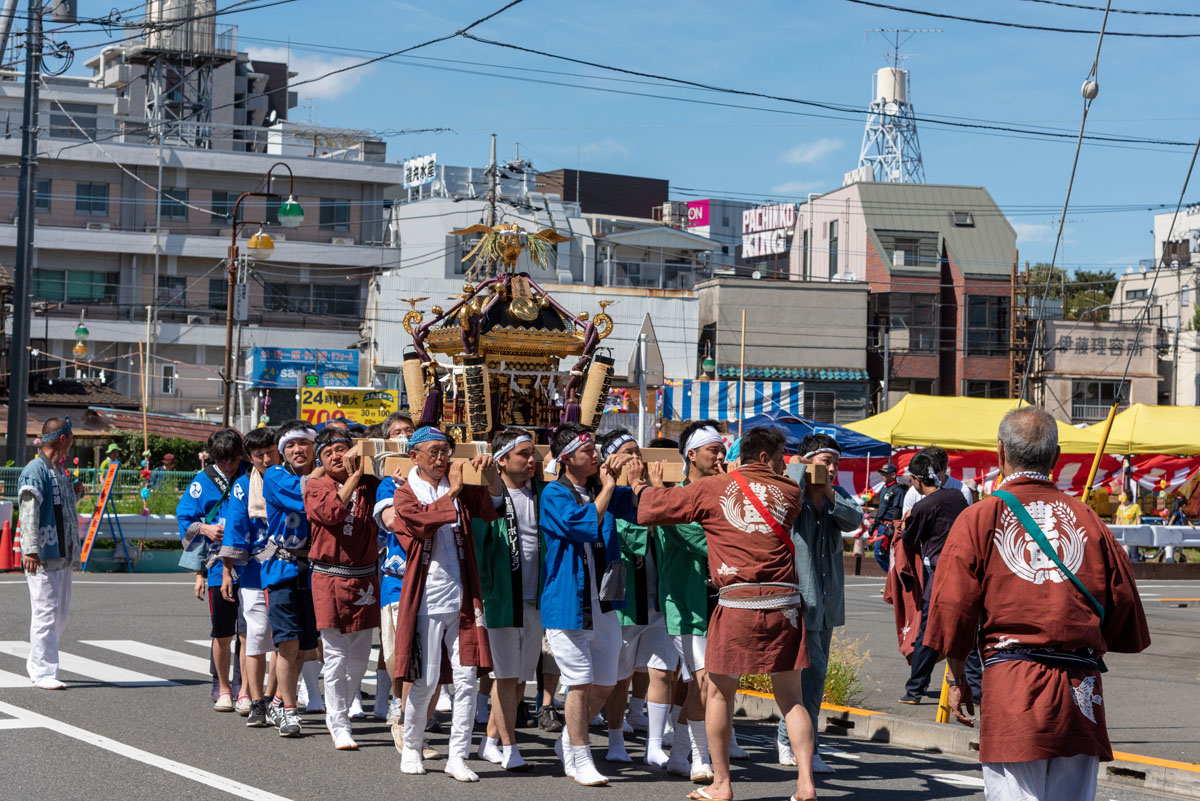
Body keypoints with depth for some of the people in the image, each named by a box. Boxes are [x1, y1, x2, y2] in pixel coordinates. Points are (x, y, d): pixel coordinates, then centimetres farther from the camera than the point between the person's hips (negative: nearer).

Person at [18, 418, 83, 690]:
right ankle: (43, 672, -2)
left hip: (63, 555, 9)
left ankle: (36, 663, 26)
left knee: (60, 613, 14)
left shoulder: (60, 471, 16)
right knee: (45, 613, -7)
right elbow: (29, 512, -21)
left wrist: (75, 493, 11)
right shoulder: (35, 471, -12)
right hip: (43, 557, -9)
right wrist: (30, 549, -29)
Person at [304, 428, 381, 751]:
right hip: (329, 578, -3)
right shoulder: (316, 486, 1)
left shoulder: (369, 485, 7)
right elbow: (331, 512, -18)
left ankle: (336, 713, 27)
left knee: (360, 656, 10)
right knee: (336, 656, -1)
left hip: (365, 577, 3)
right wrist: (354, 477, -18)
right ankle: (339, 725, 9)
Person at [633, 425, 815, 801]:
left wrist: (643, 489, 29)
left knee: (719, 692, 12)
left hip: (737, 603, -2)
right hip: (785, 602, 2)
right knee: (790, 696, 10)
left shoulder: (711, 489, 3)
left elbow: (650, 511, 6)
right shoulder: (788, 491, 8)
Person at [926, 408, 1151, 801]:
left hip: (1011, 682, -3)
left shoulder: (979, 519, -1)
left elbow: (954, 610, -3)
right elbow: (1124, 610, 9)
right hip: (1082, 693, 3)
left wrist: (957, 679, 9)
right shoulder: (1087, 519, 7)